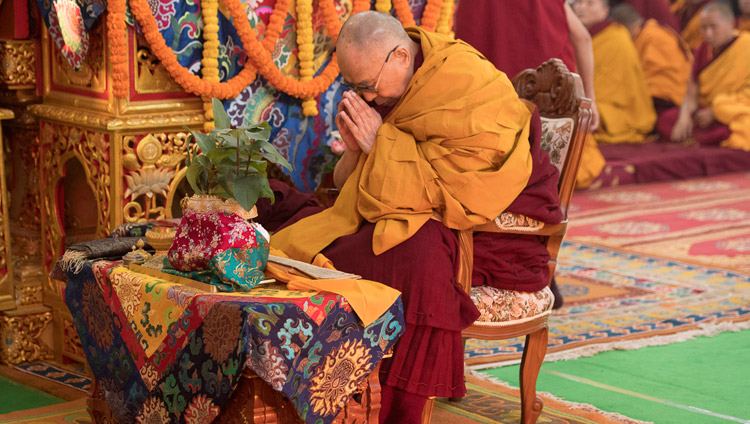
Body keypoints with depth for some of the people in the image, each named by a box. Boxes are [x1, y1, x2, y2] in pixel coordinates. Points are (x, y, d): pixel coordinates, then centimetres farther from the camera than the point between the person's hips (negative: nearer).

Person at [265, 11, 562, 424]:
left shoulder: (469, 91, -18)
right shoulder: (383, 92, 5)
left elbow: (448, 195, -22)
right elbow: (348, 189, 11)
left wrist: (378, 142, -20)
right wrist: (354, 150, -11)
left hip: (490, 239, -7)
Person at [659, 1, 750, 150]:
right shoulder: (703, 50, 9)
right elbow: (692, 94, 3)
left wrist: (714, 112, -15)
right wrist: (684, 117, -19)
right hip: (707, 111, 5)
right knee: (667, 122, -20)